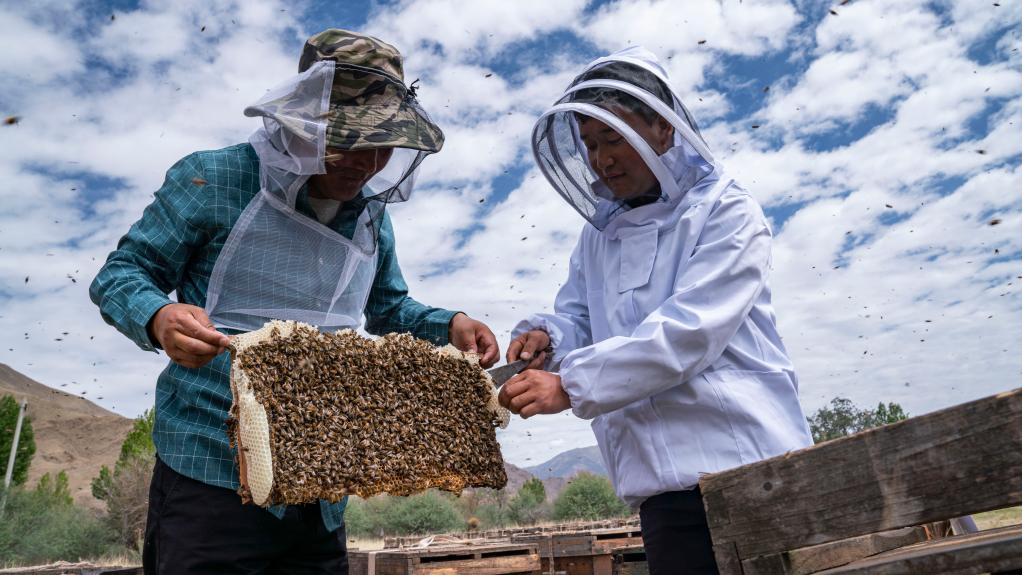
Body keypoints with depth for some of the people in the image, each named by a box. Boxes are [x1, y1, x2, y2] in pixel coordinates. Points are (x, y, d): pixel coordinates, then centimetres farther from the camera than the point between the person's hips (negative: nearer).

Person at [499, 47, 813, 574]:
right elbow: (576, 318, 14)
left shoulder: (726, 213, -6)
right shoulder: (597, 235, 14)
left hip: (746, 460, -4)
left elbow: (688, 332, -18)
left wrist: (571, 384, -23)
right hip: (663, 477, 5)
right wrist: (547, 336, -11)